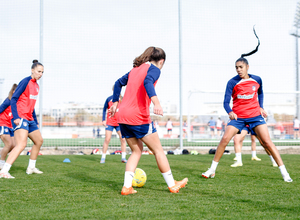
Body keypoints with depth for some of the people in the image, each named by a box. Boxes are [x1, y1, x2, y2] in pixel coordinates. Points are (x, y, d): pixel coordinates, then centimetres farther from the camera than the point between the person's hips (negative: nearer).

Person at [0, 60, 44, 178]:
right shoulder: (25, 82, -10)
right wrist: (16, 117, -23)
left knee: (39, 141, 17)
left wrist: (35, 122, 22)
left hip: (29, 119, 9)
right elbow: (13, 99, -15)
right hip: (20, 118, -9)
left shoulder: (36, 86, 15)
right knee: (21, 144, -22)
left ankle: (31, 167, 30)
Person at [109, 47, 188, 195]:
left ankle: (127, 187, 6)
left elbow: (119, 83, 26)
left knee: (136, 150, 18)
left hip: (123, 116, 7)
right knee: (158, 150, 6)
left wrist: (115, 103, 32)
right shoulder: (154, 69, -2)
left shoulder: (135, 69, 20)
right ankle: (172, 185, 15)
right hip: (138, 117, -7)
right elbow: (148, 82, -23)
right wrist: (156, 102, -35)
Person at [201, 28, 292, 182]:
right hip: (237, 117, 0)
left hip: (255, 115, 1)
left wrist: (261, 107, 13)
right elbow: (226, 101, -10)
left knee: (267, 141, -8)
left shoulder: (257, 80, 0)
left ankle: (284, 172, -1)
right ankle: (212, 170, -1)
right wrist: (230, 112, -28)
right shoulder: (232, 82, -7)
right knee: (225, 138, -14)